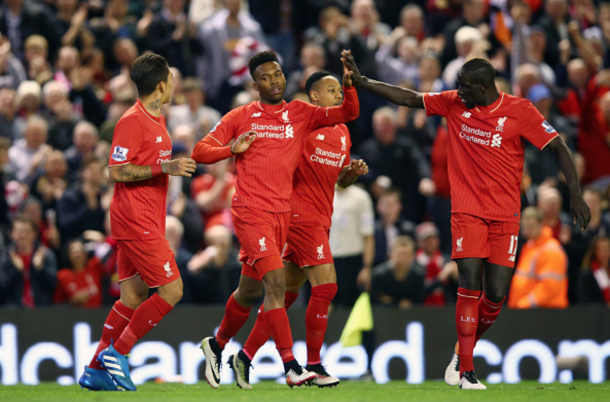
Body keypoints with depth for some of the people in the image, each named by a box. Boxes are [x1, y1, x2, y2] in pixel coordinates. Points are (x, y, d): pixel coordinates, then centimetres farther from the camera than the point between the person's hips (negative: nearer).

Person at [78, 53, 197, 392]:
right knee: (171, 290, -11)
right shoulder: (132, 121, -14)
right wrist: (164, 167, -23)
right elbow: (116, 171, -19)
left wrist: (175, 166, 17)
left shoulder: (156, 120, 16)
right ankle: (116, 353, -6)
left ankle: (95, 371, 10)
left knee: (134, 296, 8)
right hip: (136, 221, -10)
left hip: (146, 221, 10)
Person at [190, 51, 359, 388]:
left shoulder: (301, 113, 10)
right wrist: (233, 149, -12)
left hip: (283, 212, 5)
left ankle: (216, 345, 38)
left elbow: (348, 113, 2)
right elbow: (200, 152, 5)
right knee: (276, 281, -19)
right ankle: (290, 367, -24)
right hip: (251, 211, -5)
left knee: (250, 291, 14)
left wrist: (348, 84, -15)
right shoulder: (241, 117, 4)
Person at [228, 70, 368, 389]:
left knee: (287, 291, 9)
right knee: (325, 286, -13)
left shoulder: (343, 132, 16)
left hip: (320, 219, 8)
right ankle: (313, 364, -5)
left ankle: (245, 356, 16)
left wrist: (355, 171, 4)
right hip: (302, 215, -8)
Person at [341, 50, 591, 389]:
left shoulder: (519, 111, -6)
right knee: (470, 287, -13)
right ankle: (466, 371, -9)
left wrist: (575, 194, -14)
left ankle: (464, 351, 24)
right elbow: (410, 99, 9)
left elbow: (559, 148, -5)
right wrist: (362, 81, 4)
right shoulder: (454, 104, 2)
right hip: (467, 211, 1)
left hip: (505, 215, -1)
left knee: (496, 296, -2)